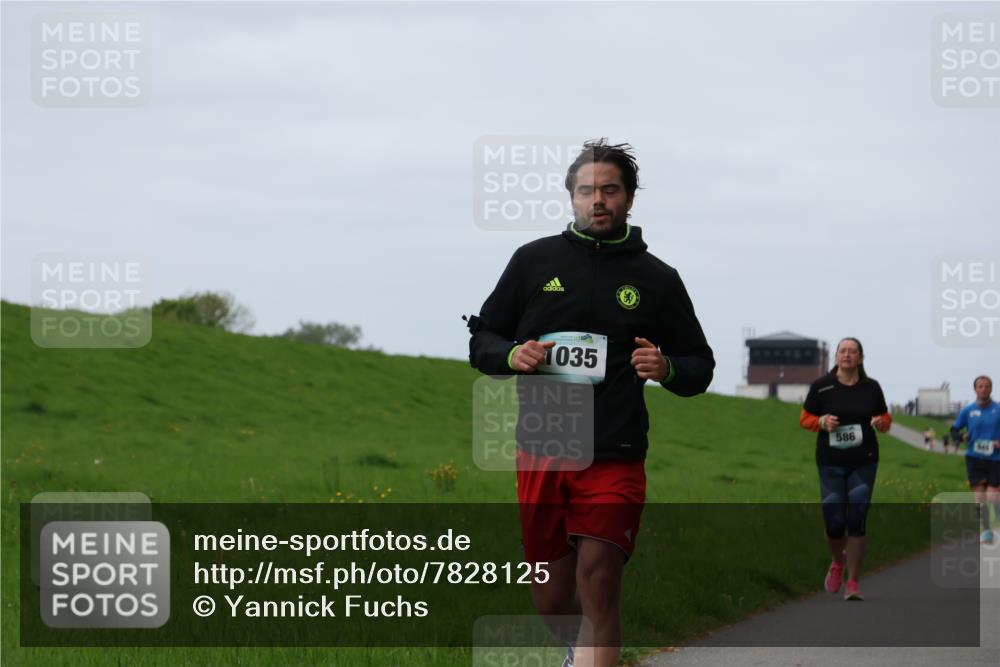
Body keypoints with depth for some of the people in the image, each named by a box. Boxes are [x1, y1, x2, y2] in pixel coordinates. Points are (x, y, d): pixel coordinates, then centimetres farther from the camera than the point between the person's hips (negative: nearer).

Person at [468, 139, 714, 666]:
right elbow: (480, 341, 15)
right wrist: (512, 355, -8)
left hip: (614, 459, -2)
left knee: (597, 590, -15)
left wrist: (667, 369, -8)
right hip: (539, 451, 2)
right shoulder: (534, 260, 10)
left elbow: (701, 367, 15)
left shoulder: (657, 280, 9)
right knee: (552, 600, 8)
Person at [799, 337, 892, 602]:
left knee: (857, 520, -8)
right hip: (831, 463, 0)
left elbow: (885, 418, 14)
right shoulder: (821, 387, -1)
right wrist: (822, 422, -15)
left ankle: (853, 583, 1)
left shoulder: (871, 387, 3)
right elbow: (804, 418, 6)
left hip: (864, 463, 0)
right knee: (834, 523, -2)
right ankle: (838, 562, 33)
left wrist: (881, 422, -10)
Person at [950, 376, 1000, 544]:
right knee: (979, 496, -1)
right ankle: (986, 531, 13)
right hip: (974, 459, 2)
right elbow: (955, 429, 11)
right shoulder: (968, 411, 2)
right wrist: (958, 437, -12)